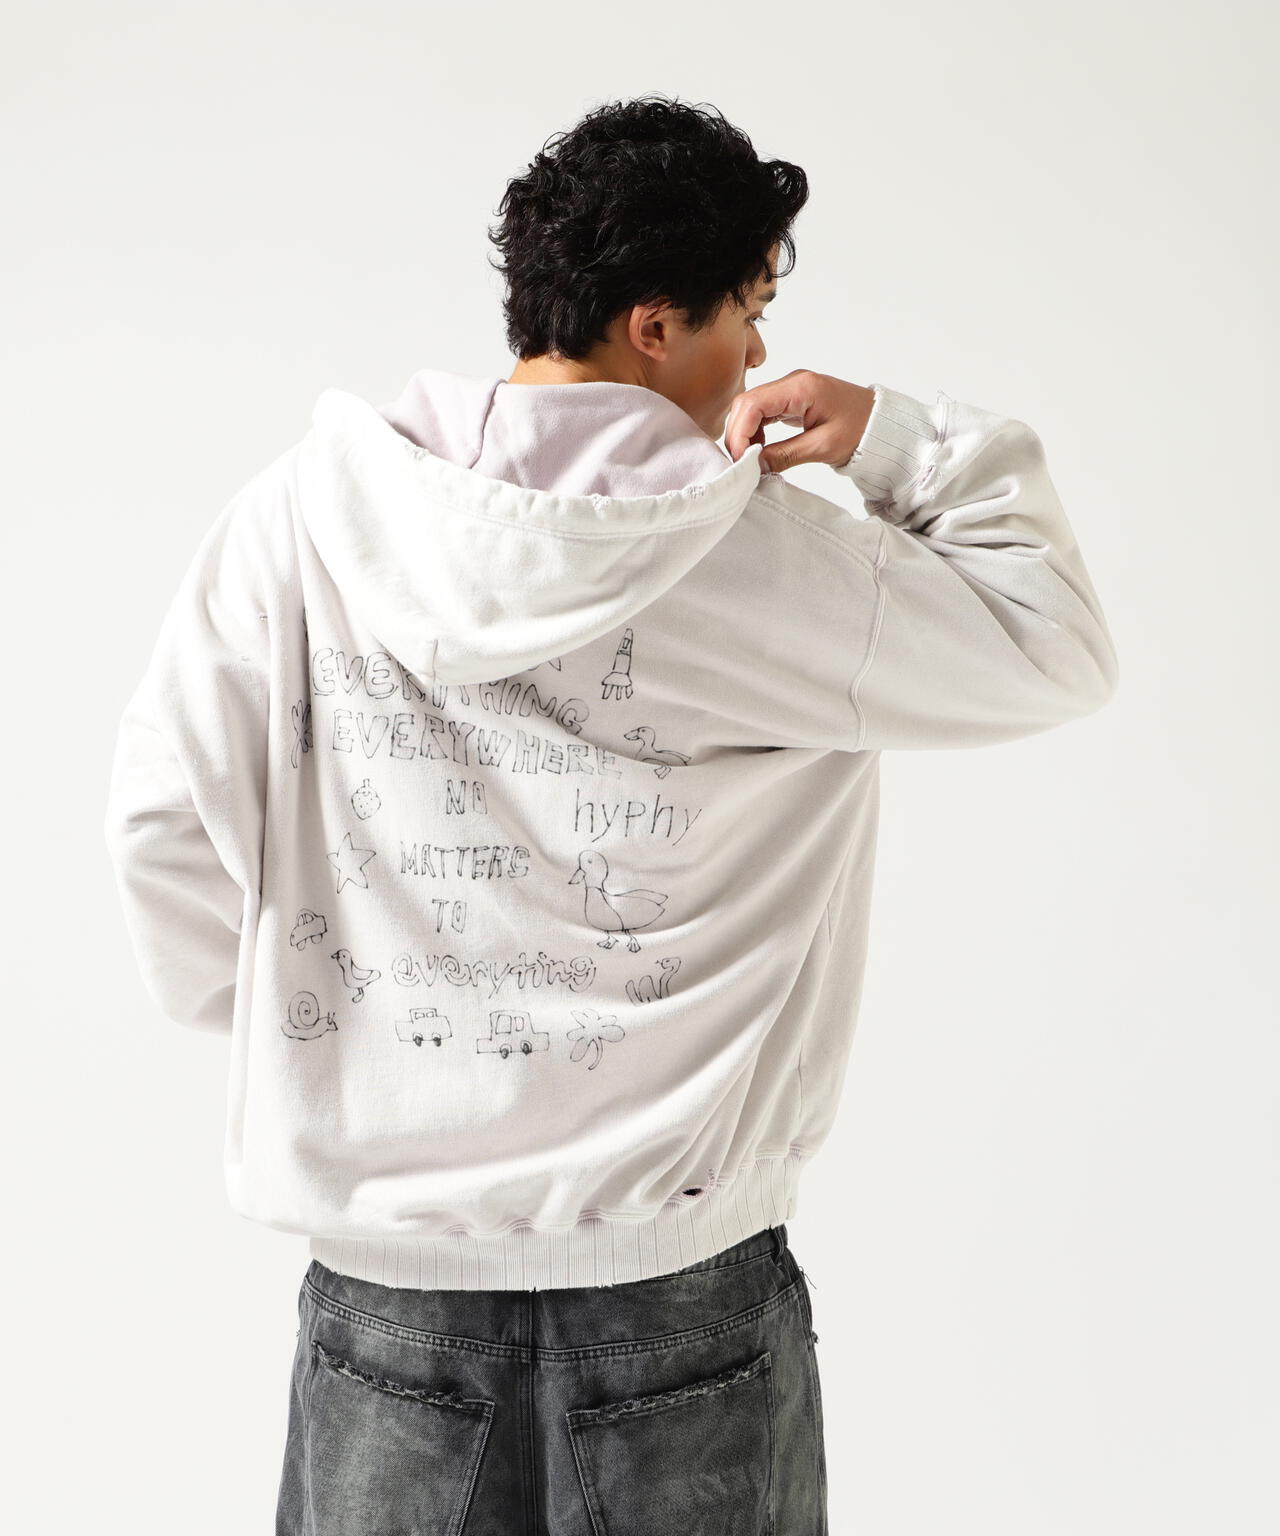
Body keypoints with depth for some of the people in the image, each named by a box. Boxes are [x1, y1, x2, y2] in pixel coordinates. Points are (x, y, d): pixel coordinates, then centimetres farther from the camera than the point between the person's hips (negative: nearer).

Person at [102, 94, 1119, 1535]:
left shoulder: (298, 513, -6)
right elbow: (1055, 648, 0)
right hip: (682, 1280, -2)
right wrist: (903, 443, 2)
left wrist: (262, 1004, 14)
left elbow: (166, 815, -3)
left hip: (386, 1277, 2)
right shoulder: (767, 559, -12)